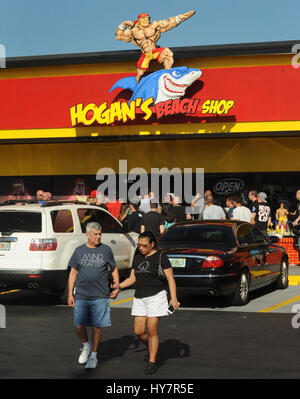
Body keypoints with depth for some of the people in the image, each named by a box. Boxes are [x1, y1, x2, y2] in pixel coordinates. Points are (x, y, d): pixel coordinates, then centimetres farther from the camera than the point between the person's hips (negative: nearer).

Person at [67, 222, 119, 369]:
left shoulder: (106, 250, 5)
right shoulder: (79, 251, 7)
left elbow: (114, 269, 15)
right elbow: (73, 273, 10)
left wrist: (117, 287, 4)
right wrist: (70, 294, 5)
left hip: (100, 296, -1)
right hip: (81, 296, 1)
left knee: (97, 327, 0)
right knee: (79, 326, -2)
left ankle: (93, 356, 15)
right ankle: (86, 345, 27)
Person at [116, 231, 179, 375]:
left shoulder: (161, 257, -6)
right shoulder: (137, 258, 10)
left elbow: (170, 278, -8)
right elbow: (132, 278, 12)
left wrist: (174, 298, -18)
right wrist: (119, 286, -5)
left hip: (156, 297, -5)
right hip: (139, 298, 5)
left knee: (151, 330, -7)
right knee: (139, 331, 1)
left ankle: (152, 362, 4)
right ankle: (151, 348, 29)